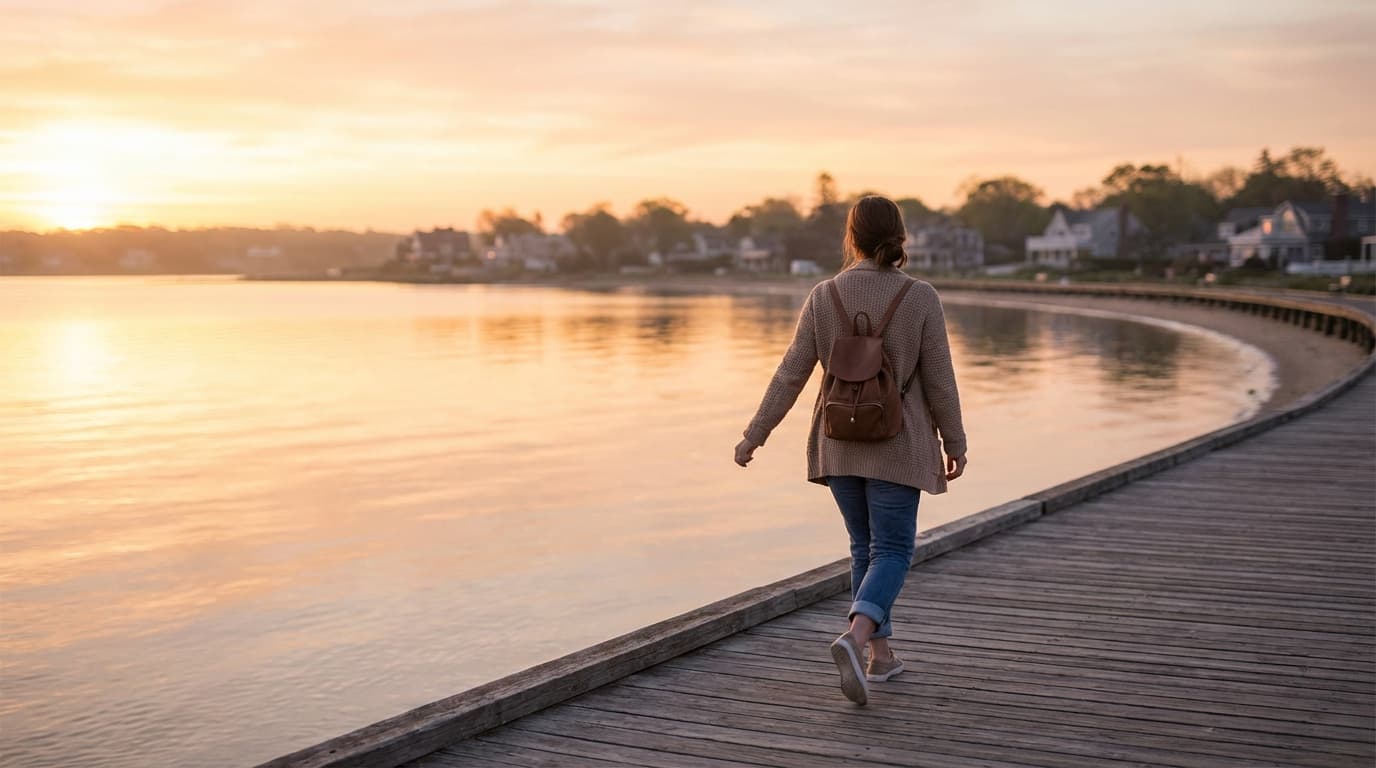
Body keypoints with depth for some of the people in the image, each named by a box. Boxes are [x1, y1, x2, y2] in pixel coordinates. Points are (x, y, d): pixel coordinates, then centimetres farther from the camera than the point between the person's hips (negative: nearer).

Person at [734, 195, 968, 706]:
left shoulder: (824, 297, -5)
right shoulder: (920, 298, -10)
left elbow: (791, 374, -4)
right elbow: (939, 380, -7)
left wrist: (756, 434, 4)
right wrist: (954, 443, 4)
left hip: (840, 443, 3)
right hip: (896, 447, -3)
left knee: (867, 547, 17)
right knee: (892, 550, 2)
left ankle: (880, 654, 21)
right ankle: (854, 639, -21)